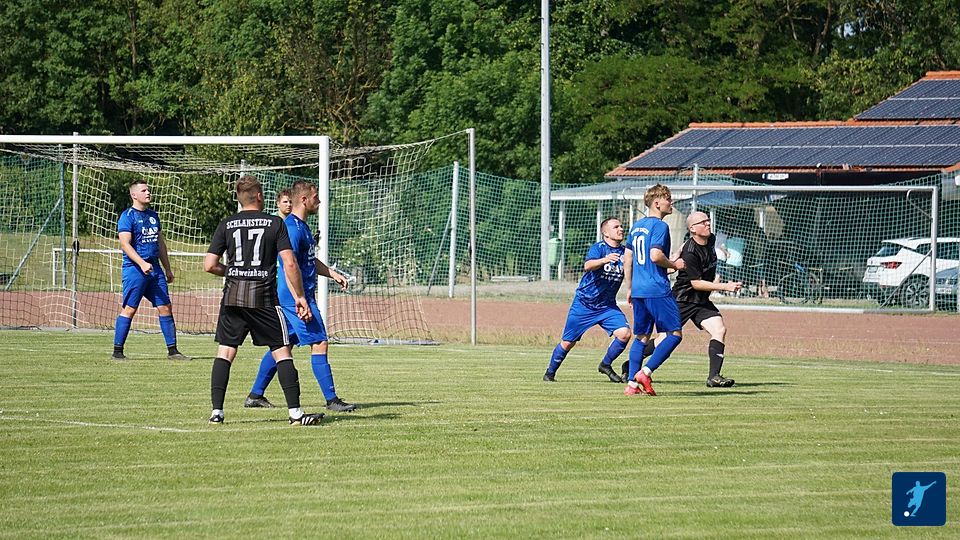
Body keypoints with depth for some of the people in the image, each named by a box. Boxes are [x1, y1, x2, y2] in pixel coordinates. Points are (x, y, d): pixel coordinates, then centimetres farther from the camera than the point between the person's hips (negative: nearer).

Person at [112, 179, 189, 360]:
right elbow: (125, 244, -16)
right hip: (134, 269, -7)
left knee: (165, 307, 4)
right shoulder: (128, 216, -6)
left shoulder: (153, 215, 17)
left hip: (155, 268, 7)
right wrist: (142, 263, -27)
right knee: (129, 309, -7)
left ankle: (172, 350, 9)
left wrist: (168, 269, 21)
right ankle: (117, 351, -1)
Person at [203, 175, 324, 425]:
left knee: (225, 352, 8)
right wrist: (299, 297, 3)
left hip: (232, 296, 2)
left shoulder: (227, 225, 6)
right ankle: (295, 412, -2)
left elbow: (209, 265, 3)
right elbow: (290, 264, -6)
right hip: (264, 296, -2)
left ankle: (216, 412, 0)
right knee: (281, 352, 3)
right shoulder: (275, 223, 0)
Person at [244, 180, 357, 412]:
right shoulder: (292, 227, -16)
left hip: (300, 297, 11)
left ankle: (255, 395, 19)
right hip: (295, 297, -11)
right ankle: (331, 400, -8)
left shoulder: (302, 226, 16)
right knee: (319, 343, -9)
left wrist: (332, 273, 14)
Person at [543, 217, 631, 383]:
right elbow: (587, 266, -32)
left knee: (625, 333, -16)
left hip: (607, 306, 4)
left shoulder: (624, 253, 1)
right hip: (584, 303, -4)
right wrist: (604, 260, -50)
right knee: (568, 343, 2)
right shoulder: (598, 248, -14)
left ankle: (605, 365, 6)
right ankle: (550, 372, 25)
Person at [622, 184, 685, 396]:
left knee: (642, 336, 13)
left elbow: (627, 259, 19)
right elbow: (656, 255, -21)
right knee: (675, 334, -2)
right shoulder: (660, 226, -10)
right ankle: (645, 372, -12)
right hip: (658, 290, -8)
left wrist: (630, 289, 24)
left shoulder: (636, 226, 16)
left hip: (638, 290, 8)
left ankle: (631, 383, 7)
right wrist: (674, 264, -3)